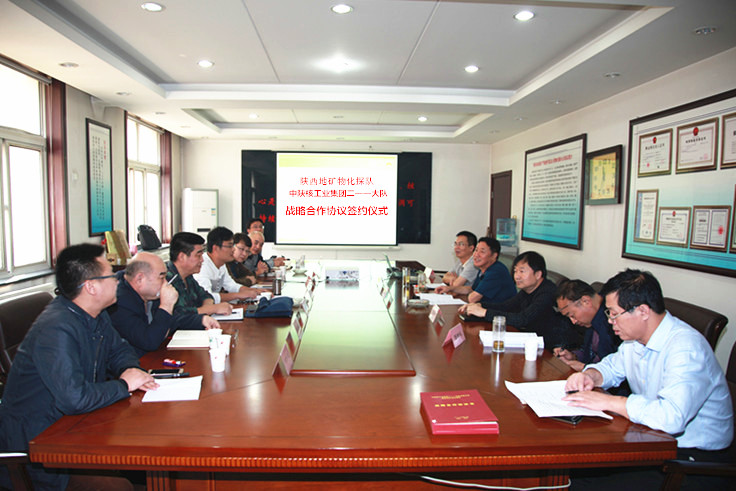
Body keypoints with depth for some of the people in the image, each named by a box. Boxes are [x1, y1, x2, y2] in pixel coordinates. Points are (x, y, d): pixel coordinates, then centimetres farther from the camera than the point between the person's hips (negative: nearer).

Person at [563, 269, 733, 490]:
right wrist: (590, 375, -2)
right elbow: (613, 366, 21)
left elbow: (670, 417, -37)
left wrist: (605, 401, -28)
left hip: (692, 456, -8)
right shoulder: (635, 338, 3)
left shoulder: (687, 348, -24)